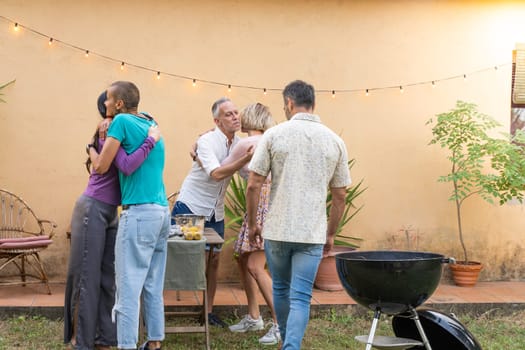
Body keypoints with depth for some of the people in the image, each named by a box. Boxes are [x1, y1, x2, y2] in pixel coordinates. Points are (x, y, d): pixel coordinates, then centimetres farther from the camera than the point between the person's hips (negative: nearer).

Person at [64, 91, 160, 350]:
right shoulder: (110, 130, -14)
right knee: (88, 276, -2)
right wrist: (151, 140, -20)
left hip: (110, 212, 9)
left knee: (108, 277, 9)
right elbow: (127, 166, -26)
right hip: (93, 209, -9)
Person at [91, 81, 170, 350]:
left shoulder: (122, 121, -6)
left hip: (139, 213, -8)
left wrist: (91, 148, 13)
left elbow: (101, 167, -7)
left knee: (128, 286, -6)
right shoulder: (151, 125, 16)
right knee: (153, 286, 12)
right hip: (162, 211, 8)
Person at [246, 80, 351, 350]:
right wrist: (330, 234, 17)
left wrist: (252, 224, 7)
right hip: (313, 234, 0)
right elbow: (339, 196, 6)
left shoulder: (274, 135, -4)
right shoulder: (334, 141, 2)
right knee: (301, 298, 1)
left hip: (277, 230, 0)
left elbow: (253, 185, -6)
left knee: (281, 290, 20)